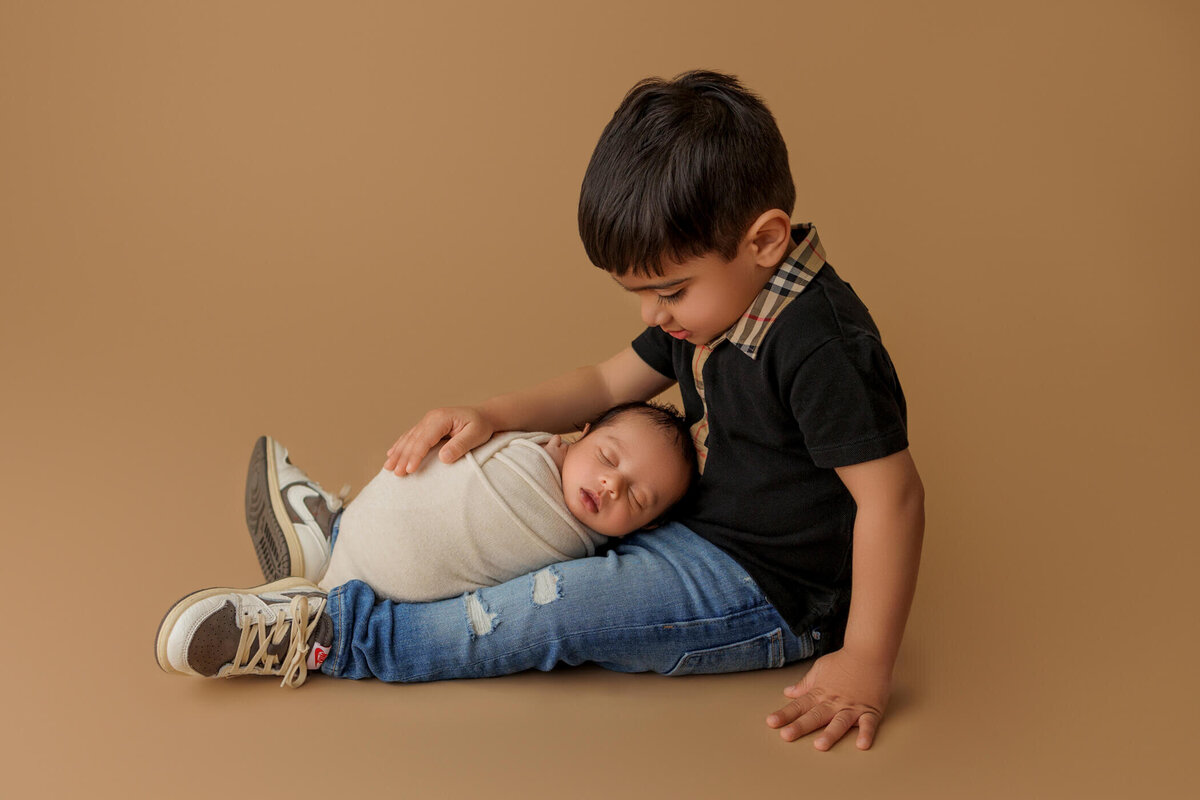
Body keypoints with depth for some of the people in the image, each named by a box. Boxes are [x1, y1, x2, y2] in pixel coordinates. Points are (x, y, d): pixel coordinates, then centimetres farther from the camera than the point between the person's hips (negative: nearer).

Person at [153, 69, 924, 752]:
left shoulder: (819, 346, -27)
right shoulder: (706, 301, 4)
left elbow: (893, 494, -27)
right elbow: (607, 383, 11)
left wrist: (866, 663, -28)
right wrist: (492, 415, -4)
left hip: (768, 589, -10)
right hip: (704, 532, 10)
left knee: (557, 610, -23)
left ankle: (335, 632, -16)